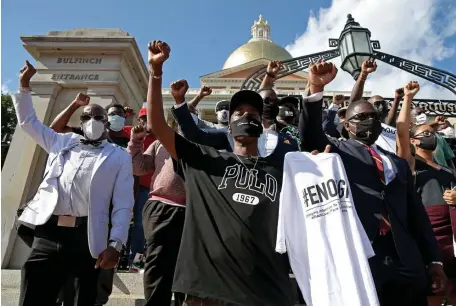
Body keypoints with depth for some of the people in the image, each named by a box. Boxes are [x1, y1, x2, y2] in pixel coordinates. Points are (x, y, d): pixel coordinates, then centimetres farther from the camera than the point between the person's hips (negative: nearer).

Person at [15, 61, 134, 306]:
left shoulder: (119, 157, 8)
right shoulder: (63, 142, 20)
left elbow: (123, 205, 0)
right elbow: (28, 121, 31)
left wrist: (115, 244, -10)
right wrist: (25, 86, 22)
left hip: (87, 238, -3)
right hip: (48, 233, 3)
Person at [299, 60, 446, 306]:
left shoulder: (398, 163, 20)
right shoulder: (337, 152, 7)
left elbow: (417, 213, 18)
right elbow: (310, 135, -13)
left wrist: (433, 259, 14)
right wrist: (316, 88, -25)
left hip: (406, 262, 5)